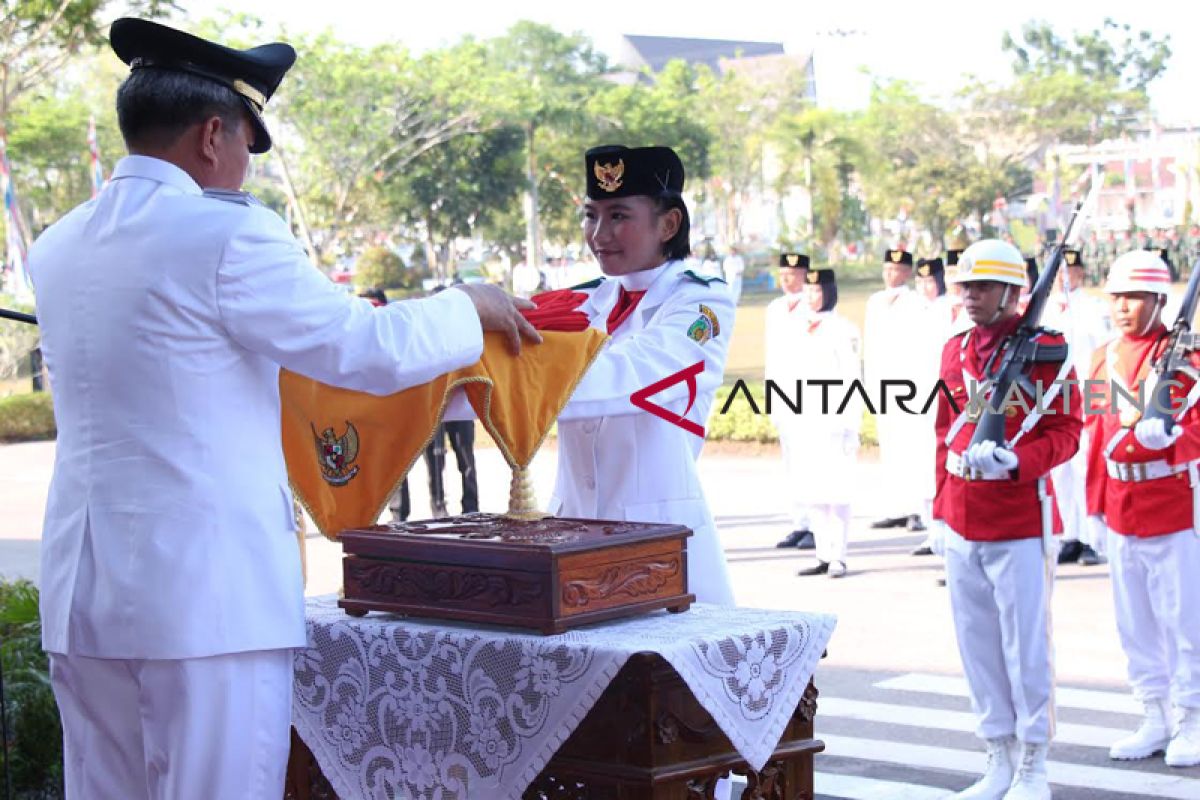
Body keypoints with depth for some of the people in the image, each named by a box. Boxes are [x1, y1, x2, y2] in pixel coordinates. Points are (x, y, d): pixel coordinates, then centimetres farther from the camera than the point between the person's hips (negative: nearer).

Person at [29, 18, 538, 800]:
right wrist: (470, 308, 11)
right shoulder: (229, 235, -12)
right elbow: (373, 351, -8)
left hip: (83, 589, 7)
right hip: (206, 590, -7)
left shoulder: (56, 248, 10)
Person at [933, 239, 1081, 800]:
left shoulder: (1046, 350, -7)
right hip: (963, 525, 6)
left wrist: (1013, 460, -26)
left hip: (1021, 522, -6)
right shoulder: (954, 351, 11)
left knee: (1027, 645, 0)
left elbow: (1065, 433, -9)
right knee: (977, 645, 10)